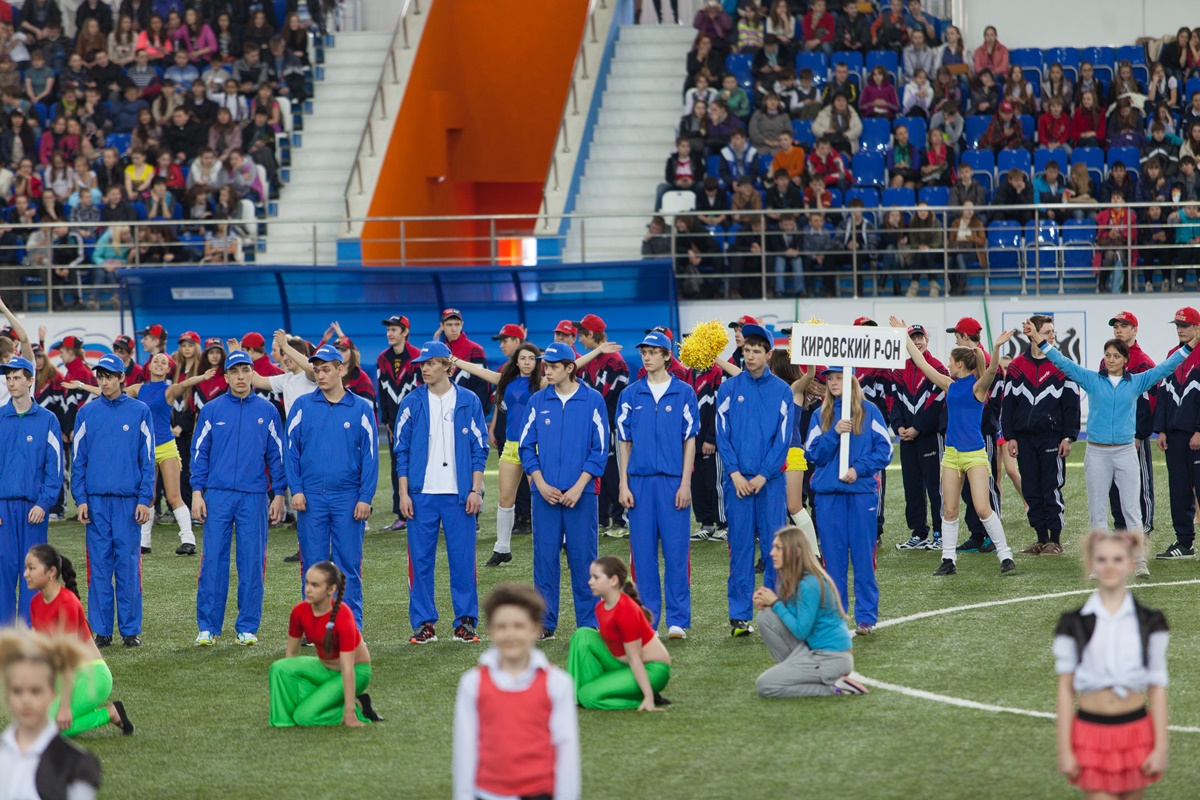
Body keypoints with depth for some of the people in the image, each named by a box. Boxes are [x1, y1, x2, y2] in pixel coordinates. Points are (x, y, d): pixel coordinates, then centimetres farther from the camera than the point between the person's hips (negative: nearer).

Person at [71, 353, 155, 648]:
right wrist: (80, 499, -1)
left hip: (129, 500, -1)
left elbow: (147, 458, 3)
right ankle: (101, 629, 6)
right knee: (99, 565, 1)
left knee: (128, 564, -2)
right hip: (96, 500, 2)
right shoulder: (87, 413, 8)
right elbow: (77, 459, 8)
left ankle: (131, 629, 3)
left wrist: (145, 499, -4)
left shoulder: (139, 411, 4)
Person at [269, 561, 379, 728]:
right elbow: (291, 654, -2)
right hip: (325, 668, 6)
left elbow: (347, 668, -29)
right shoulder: (300, 611, -13)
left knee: (305, 716, -21)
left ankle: (358, 707, -4)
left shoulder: (342, 617, -29)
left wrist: (349, 712, -29)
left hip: (356, 671, -6)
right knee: (279, 668, -20)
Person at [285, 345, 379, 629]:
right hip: (311, 497, 1)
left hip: (348, 498, -1)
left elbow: (370, 455, 3)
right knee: (313, 564, 2)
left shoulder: (361, 409, 4)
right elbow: (291, 449, 7)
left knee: (349, 565, 0)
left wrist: (365, 498, -5)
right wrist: (296, 490, -3)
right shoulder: (302, 406, 6)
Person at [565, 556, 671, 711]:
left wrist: (648, 697, -23)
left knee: (589, 696, -21)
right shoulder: (601, 608, 2)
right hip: (623, 664, 9)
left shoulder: (626, 611, -25)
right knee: (583, 636, -6)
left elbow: (634, 658, -25)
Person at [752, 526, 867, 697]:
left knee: (765, 685, -12)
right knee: (766, 616, 0)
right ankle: (793, 671, 5)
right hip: (813, 648, 9)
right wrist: (766, 603, -5)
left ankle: (834, 687, -8)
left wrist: (775, 603, -12)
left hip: (832, 658, -9)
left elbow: (801, 631, -19)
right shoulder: (791, 580, 7)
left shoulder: (808, 585, -21)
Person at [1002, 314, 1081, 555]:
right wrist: (1009, 437, 3)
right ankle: (1041, 538, 14)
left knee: (1052, 490, -3)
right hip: (1024, 438, 3)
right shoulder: (1017, 366, 8)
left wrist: (1067, 437, -7)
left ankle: (1055, 540, 4)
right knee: (1031, 492, 5)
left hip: (1051, 438, -3)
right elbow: (1007, 404, 10)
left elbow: (1071, 404, 0)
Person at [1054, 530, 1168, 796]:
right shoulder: (1073, 624, 0)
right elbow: (1065, 687, 1)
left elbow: (1157, 687, 3)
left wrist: (1161, 746, -1)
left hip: (1136, 731, 1)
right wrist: (1064, 749, -2)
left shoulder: (1150, 622, 3)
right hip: (1091, 732, -1)